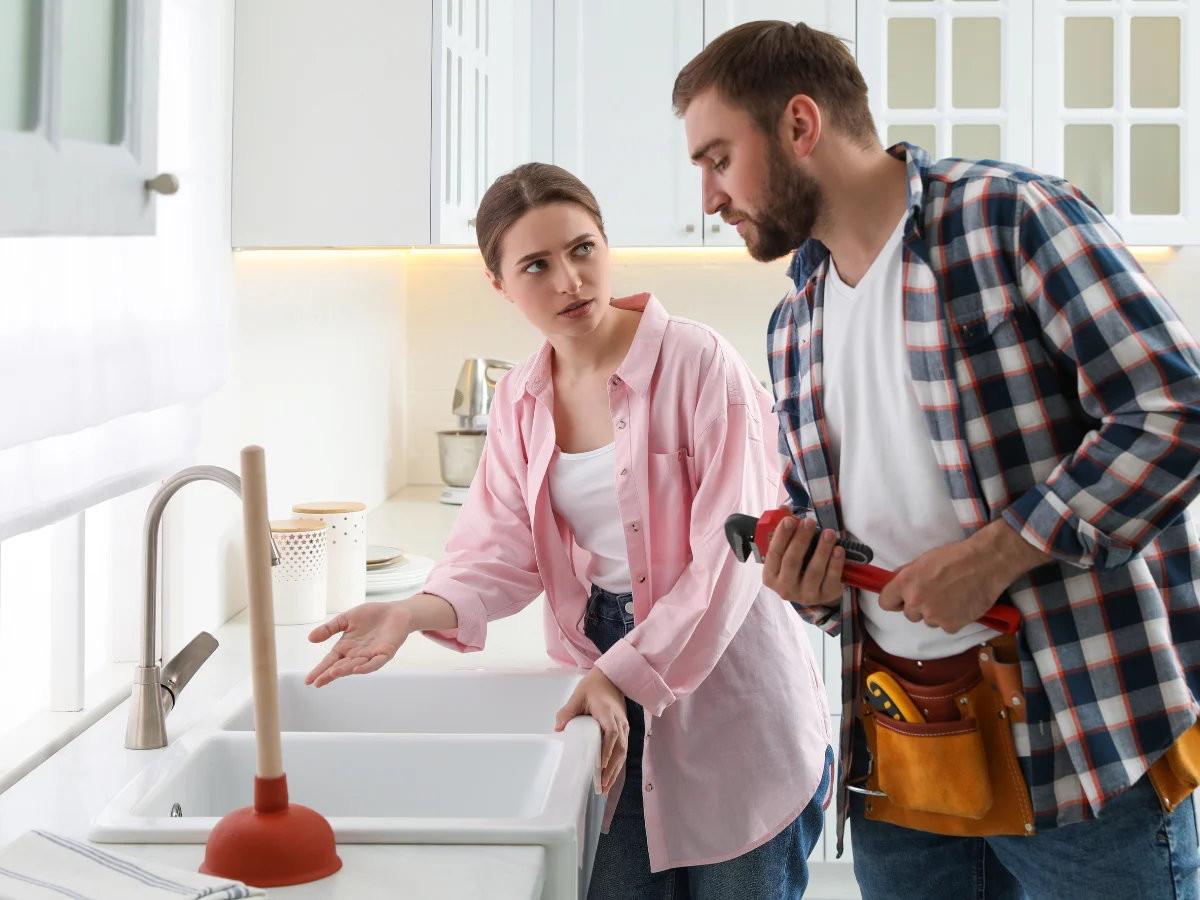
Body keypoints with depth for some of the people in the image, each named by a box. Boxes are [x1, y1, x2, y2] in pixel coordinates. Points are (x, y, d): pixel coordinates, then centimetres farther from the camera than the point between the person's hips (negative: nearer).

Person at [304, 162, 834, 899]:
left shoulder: (698, 363, -14)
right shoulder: (519, 400, 5)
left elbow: (730, 556, -17)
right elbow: (502, 549, -1)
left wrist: (626, 673, -21)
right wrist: (417, 611, -21)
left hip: (727, 693, -4)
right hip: (606, 694, 4)